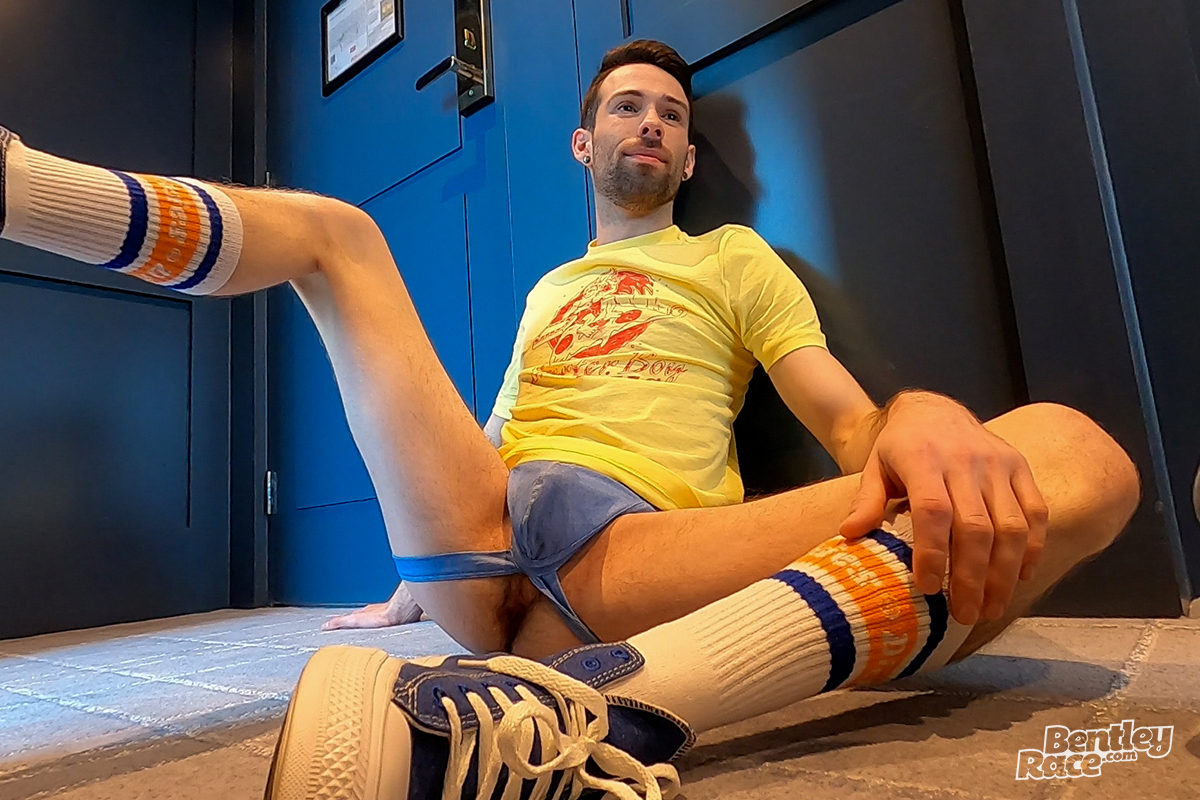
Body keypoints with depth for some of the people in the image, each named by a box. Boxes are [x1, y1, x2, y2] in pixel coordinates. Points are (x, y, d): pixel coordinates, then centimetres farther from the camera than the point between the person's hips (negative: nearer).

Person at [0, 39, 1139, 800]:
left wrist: (929, 425, -17)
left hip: (633, 551, -2)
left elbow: (854, 421, 7)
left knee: (1076, 457, -22)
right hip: (472, 547, 4)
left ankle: (591, 704, -43)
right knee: (335, 230, 10)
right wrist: (419, 569, 25)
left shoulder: (735, 258, 20)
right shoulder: (545, 289, 30)